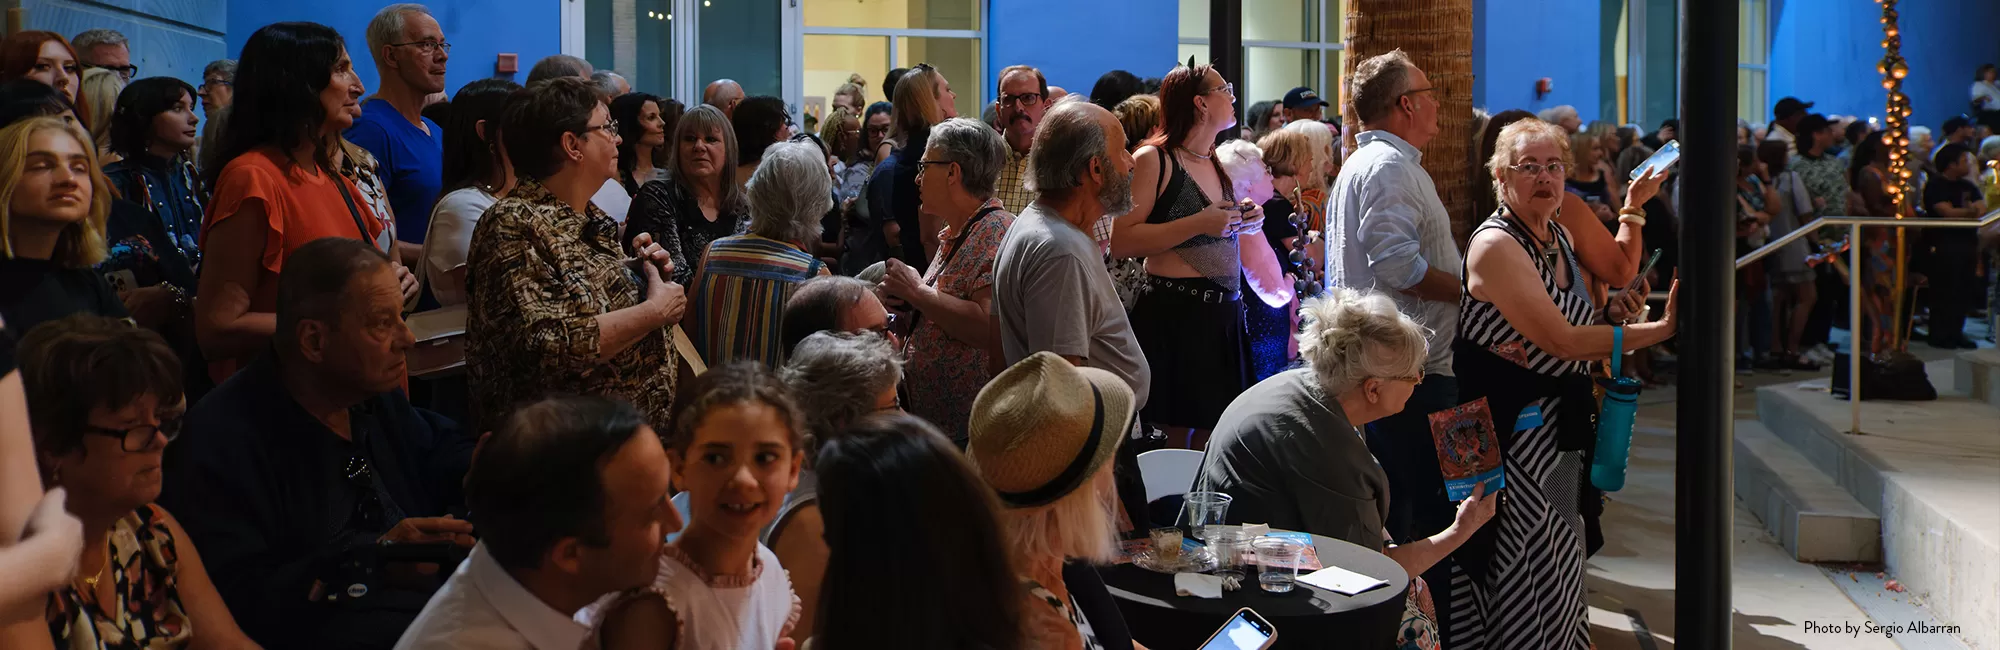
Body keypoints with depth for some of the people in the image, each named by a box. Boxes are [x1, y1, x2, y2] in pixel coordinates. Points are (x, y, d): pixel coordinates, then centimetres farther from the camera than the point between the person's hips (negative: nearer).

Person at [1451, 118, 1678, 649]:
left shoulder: (1561, 237, 10)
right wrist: (1660, 330, -23)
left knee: (1557, 576, 15)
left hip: (1558, 429, 9)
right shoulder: (1495, 245, -18)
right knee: (1519, 584, -2)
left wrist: (1611, 317, -1)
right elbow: (1560, 341, -24)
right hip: (1511, 435, -9)